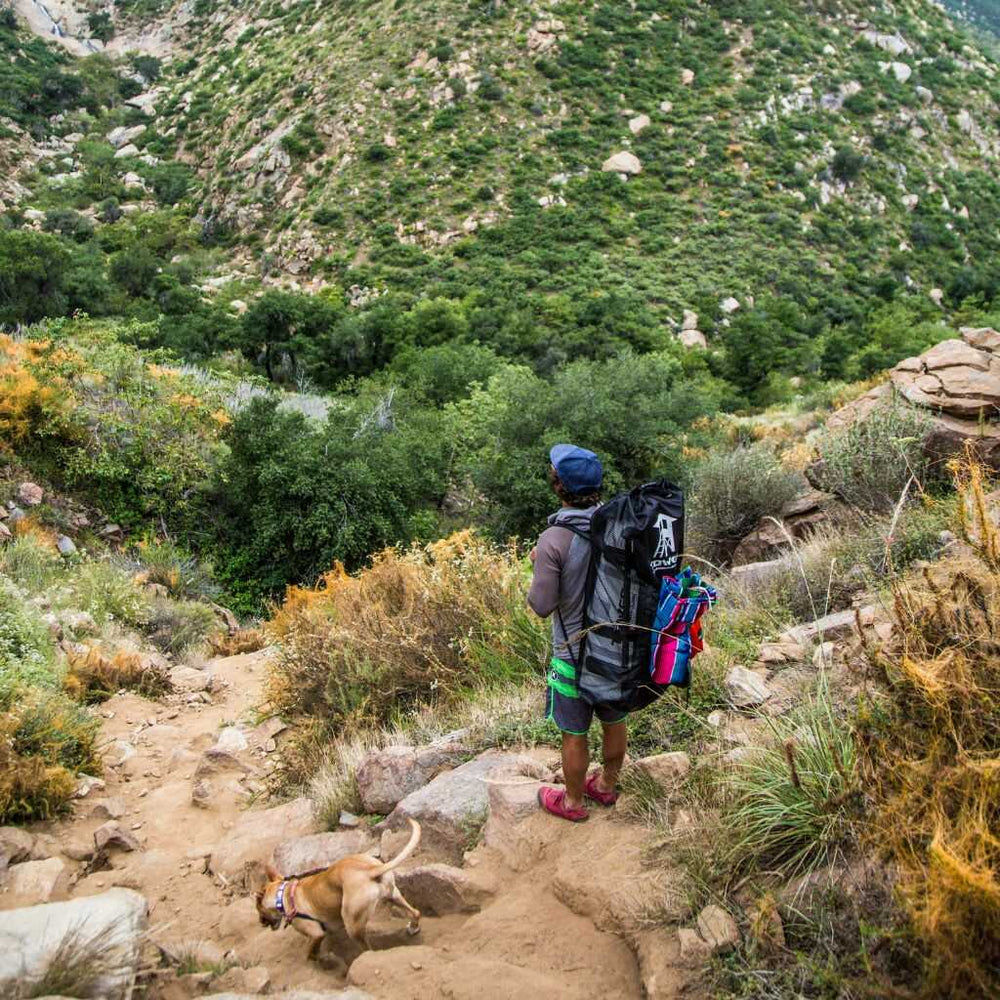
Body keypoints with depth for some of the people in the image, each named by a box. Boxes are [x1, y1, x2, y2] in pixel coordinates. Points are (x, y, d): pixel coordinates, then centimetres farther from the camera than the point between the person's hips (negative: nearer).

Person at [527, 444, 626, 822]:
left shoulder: (553, 539, -26)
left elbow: (541, 606, -20)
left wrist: (538, 564, -4)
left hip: (576, 652, -5)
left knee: (574, 733, 15)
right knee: (614, 721, 24)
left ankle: (573, 802, 34)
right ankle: (606, 785, 45)